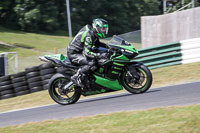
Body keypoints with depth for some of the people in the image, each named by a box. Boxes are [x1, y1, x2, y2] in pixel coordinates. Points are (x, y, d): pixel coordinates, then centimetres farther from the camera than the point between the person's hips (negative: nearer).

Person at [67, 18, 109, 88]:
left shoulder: (93, 34, 4)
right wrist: (101, 55, -38)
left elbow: (97, 43, 23)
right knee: (92, 63, -29)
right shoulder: (89, 36, -25)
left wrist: (108, 46, 5)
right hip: (73, 54, -10)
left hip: (80, 51, 10)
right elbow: (86, 53, -31)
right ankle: (76, 77, -21)